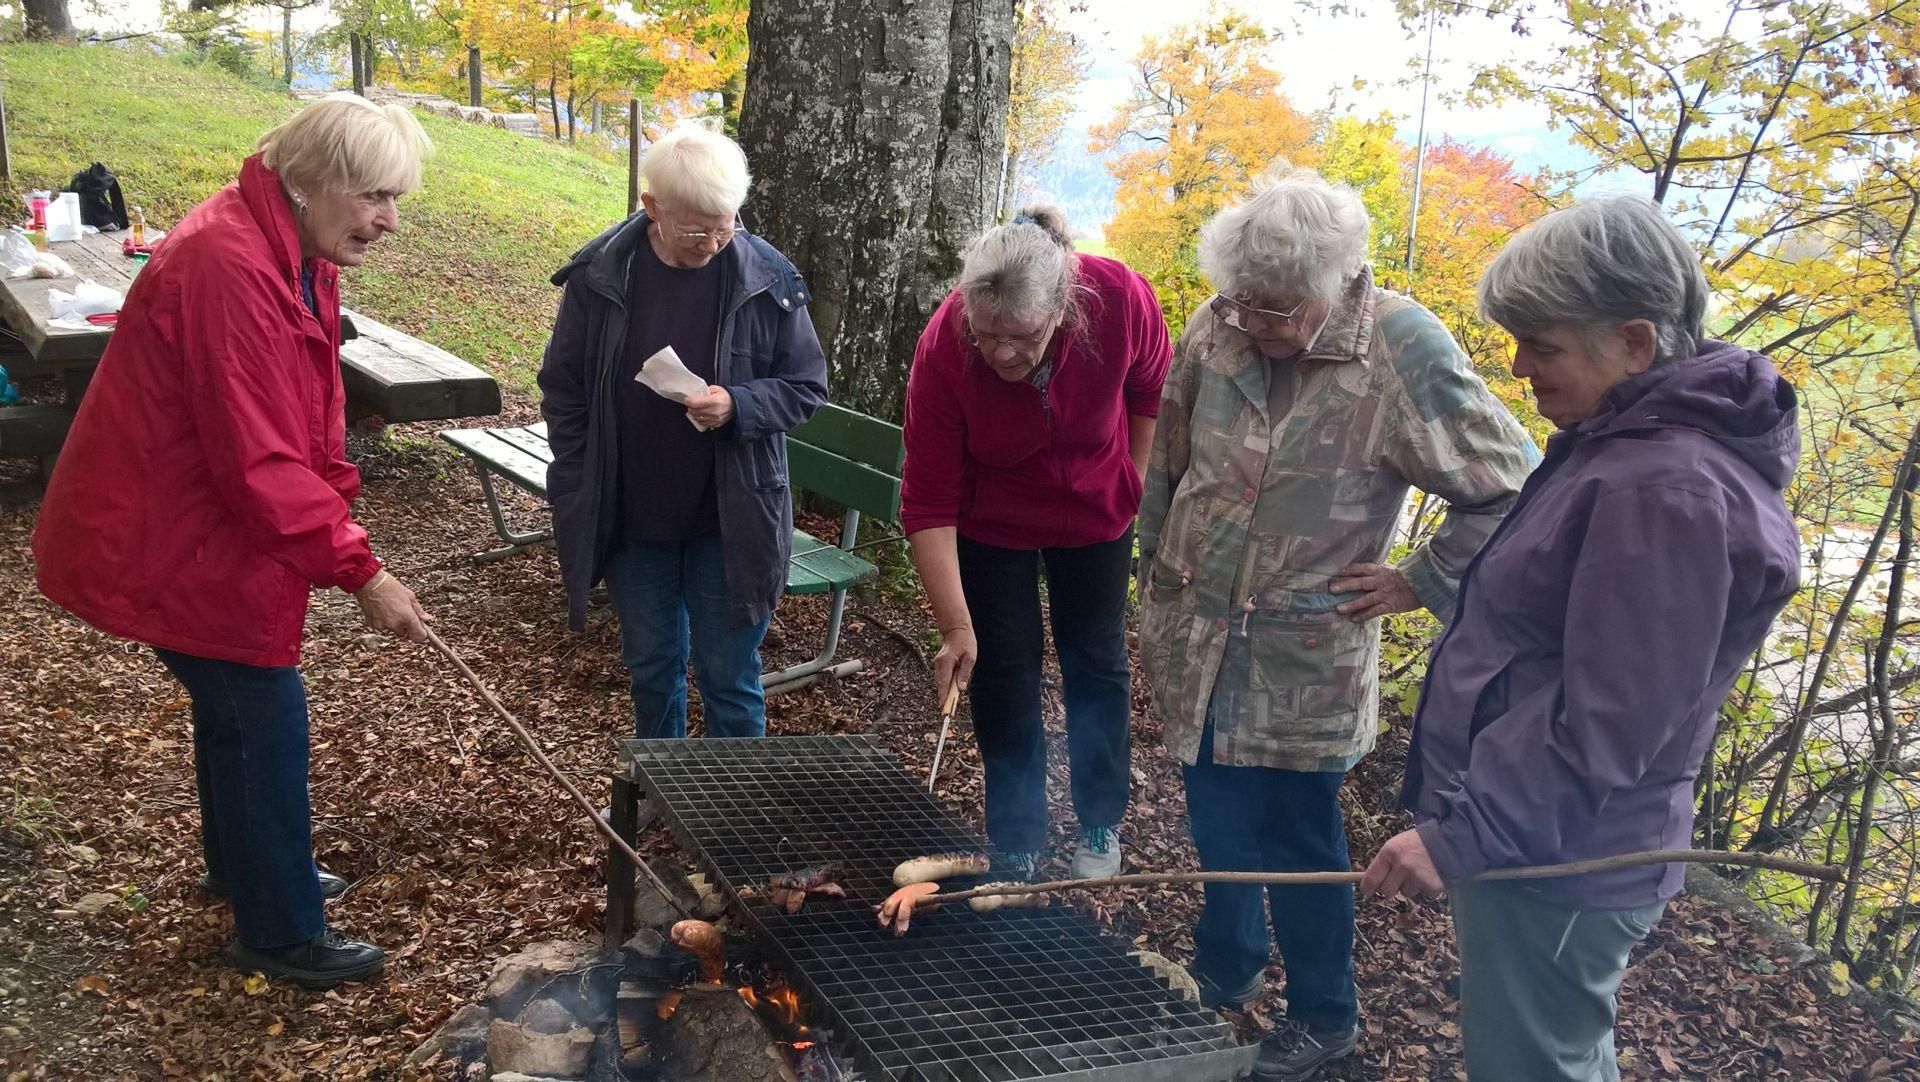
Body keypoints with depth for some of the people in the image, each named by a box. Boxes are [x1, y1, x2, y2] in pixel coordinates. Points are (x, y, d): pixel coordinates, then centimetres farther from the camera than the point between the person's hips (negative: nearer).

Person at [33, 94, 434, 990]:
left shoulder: (300, 255, 5)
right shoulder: (228, 267, -29)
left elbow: (311, 415, 12)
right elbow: (259, 463, -32)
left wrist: (335, 510, 1)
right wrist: (360, 571, -28)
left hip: (214, 525, 10)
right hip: (164, 539, -10)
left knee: (234, 703, 23)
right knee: (264, 714, -2)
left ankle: (240, 865, 44)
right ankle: (280, 934, 13)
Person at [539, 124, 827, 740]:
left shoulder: (768, 279, -11)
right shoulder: (599, 274, -7)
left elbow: (806, 386, -2)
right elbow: (563, 390, 2)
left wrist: (737, 406, -22)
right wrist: (575, 503, -2)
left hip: (729, 522, -2)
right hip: (631, 521, 2)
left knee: (729, 678, 5)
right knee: (650, 668, 18)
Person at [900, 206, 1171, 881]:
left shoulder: (1122, 300, -32)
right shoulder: (944, 351, -35)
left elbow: (1151, 388, -7)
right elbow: (928, 502, -28)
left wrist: (1136, 482, -4)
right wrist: (956, 626, -31)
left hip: (1096, 513, 2)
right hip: (990, 526, -1)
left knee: (1097, 666, 13)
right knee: (1005, 680, 4)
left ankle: (1101, 824, 34)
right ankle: (1016, 846, 22)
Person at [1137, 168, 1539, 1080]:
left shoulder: (1404, 353, -20)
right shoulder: (1214, 329, -5)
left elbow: (1512, 490, -13)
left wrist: (1418, 583, -10)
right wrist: (1155, 572, 16)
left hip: (1302, 662, -4)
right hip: (1192, 639, 5)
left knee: (1297, 842, 8)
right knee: (1217, 823, 20)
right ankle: (1226, 970, 43)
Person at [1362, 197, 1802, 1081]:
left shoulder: (1666, 493, -26)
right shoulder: (1631, 444, 7)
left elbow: (1605, 734, -27)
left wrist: (1456, 836, -22)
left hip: (1551, 860, -10)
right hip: (1531, 840, 10)